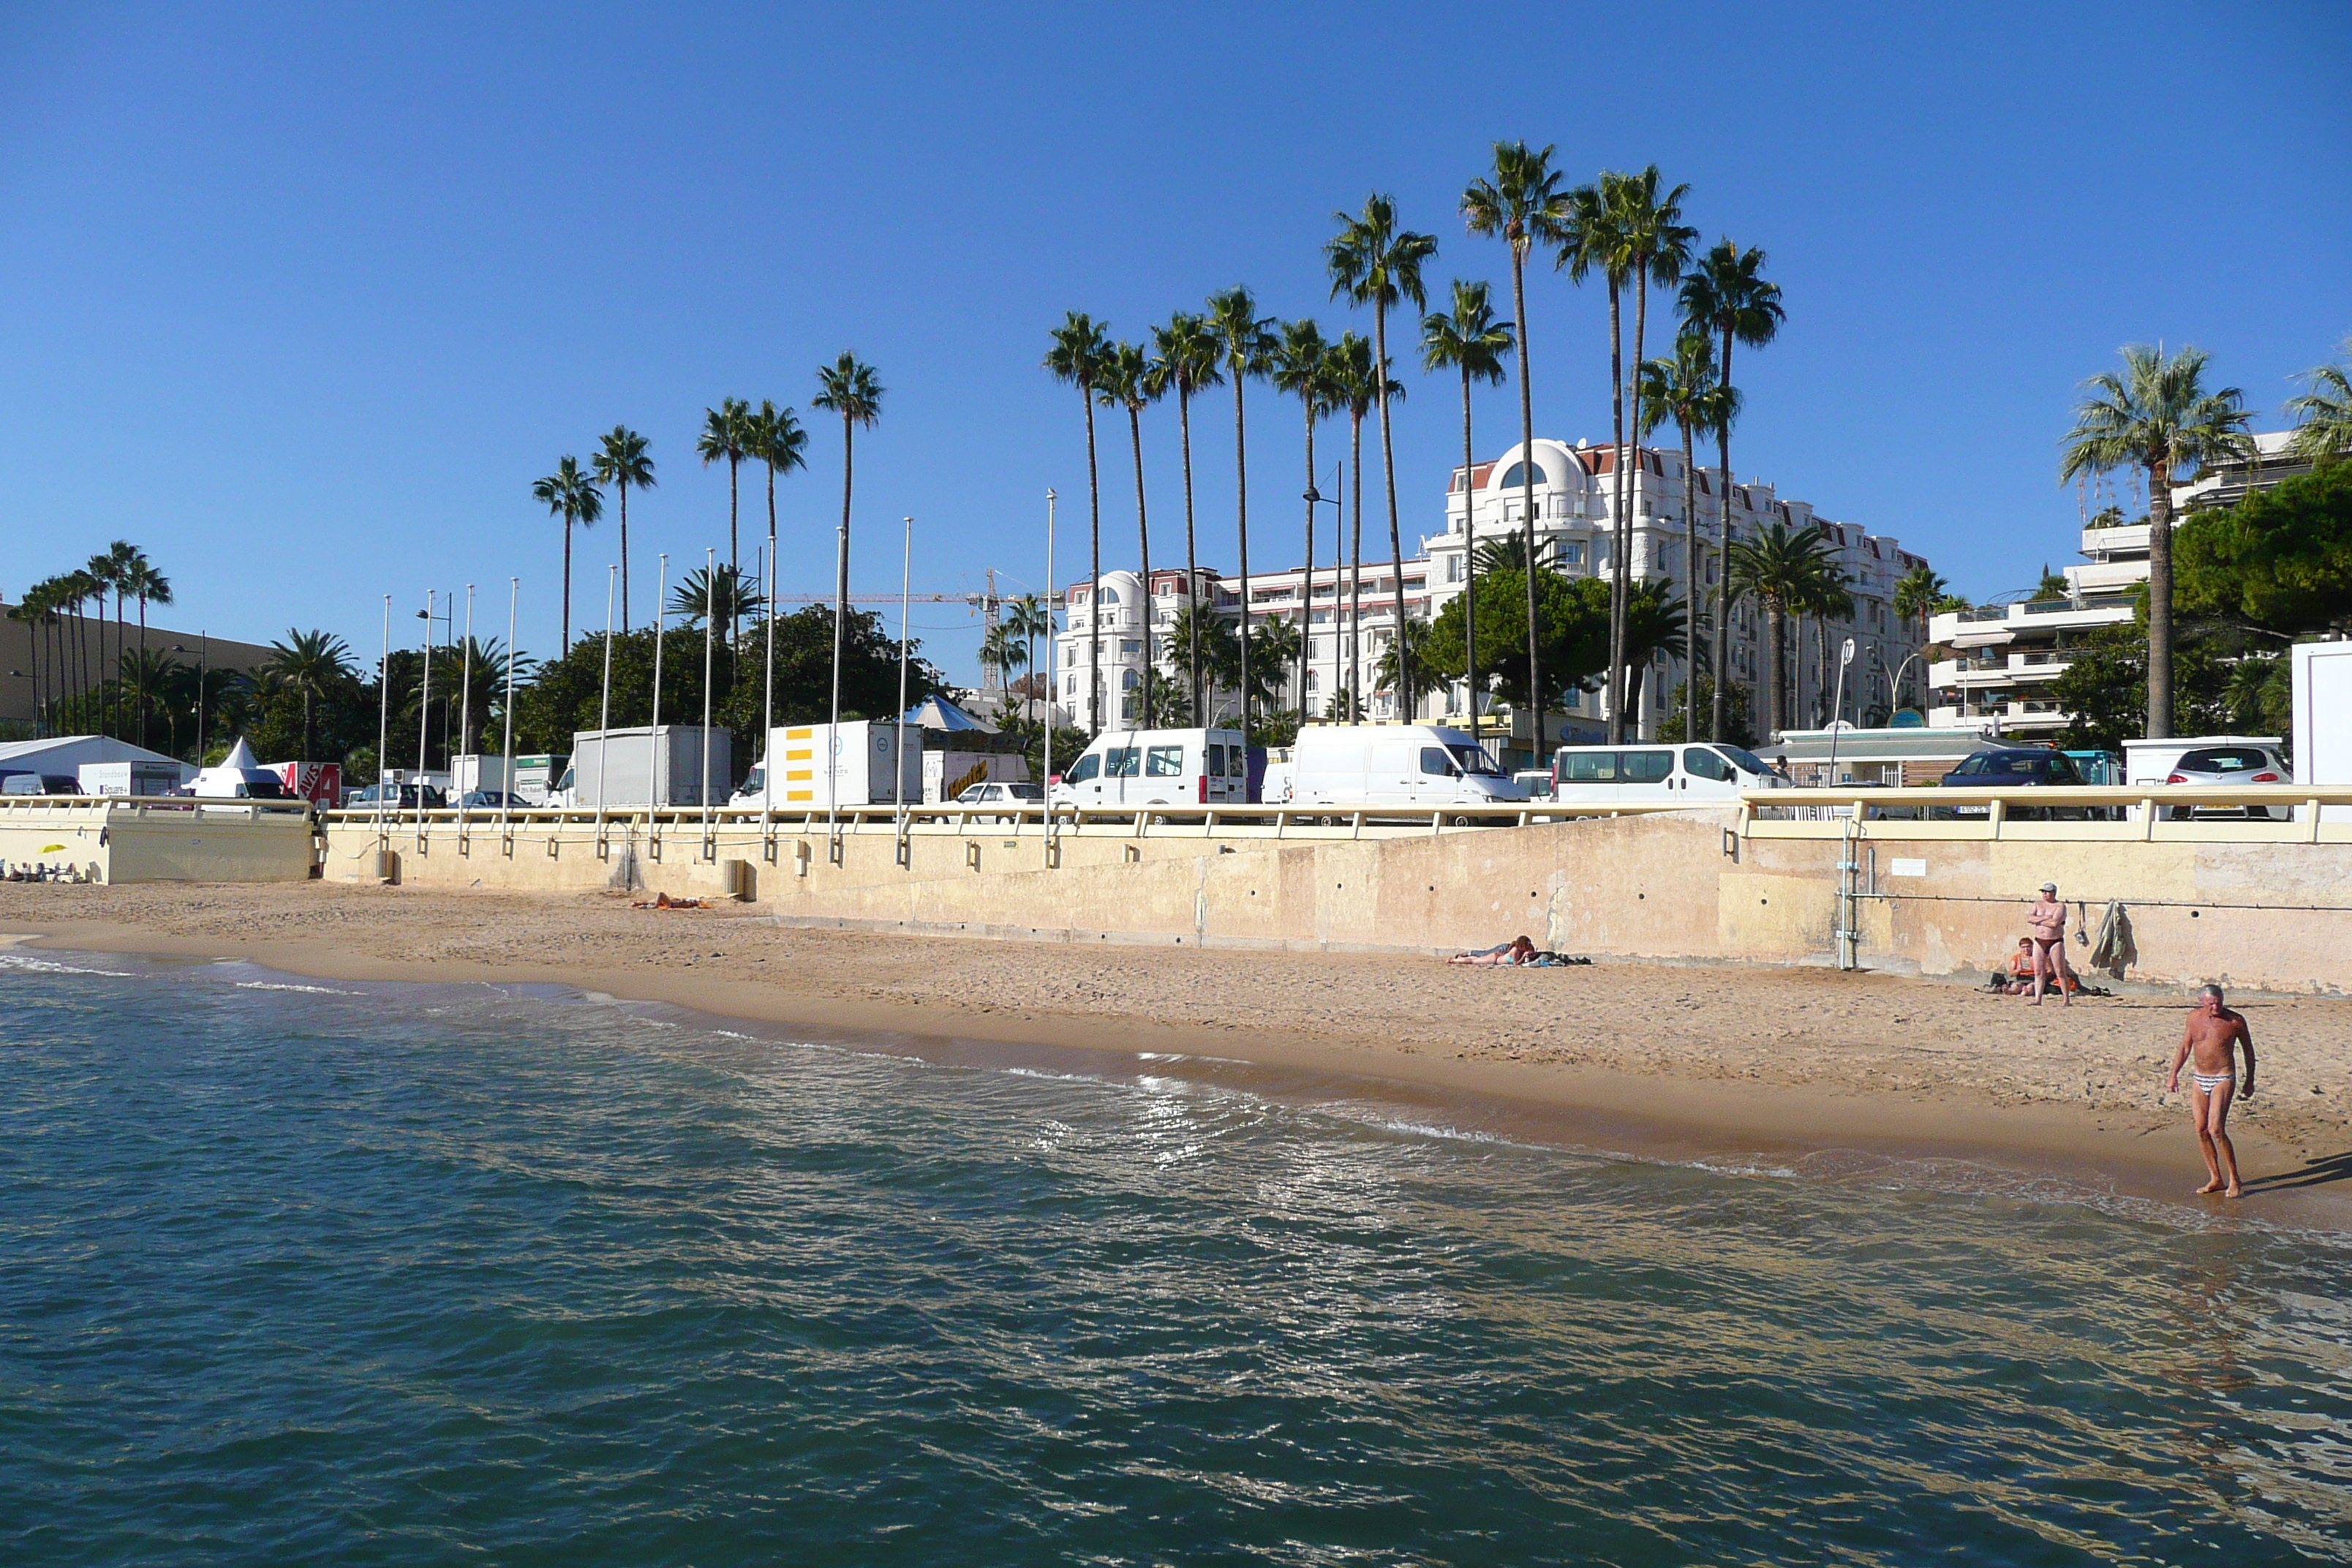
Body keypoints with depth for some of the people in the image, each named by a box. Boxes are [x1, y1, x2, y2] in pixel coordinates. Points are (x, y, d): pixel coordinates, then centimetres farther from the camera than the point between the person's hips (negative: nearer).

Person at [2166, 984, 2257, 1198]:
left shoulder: (2235, 1021, -7)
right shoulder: (2194, 1017, 3)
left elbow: (2248, 1051, 6)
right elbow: (2185, 1047, 14)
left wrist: (2250, 1082, 8)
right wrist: (2173, 1075, 11)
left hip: (2223, 1080, -5)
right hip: (2198, 1079, 5)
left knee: (2216, 1130, -15)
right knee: (2201, 1130, 4)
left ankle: (2234, 1181, -2)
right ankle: (2216, 1179, 15)